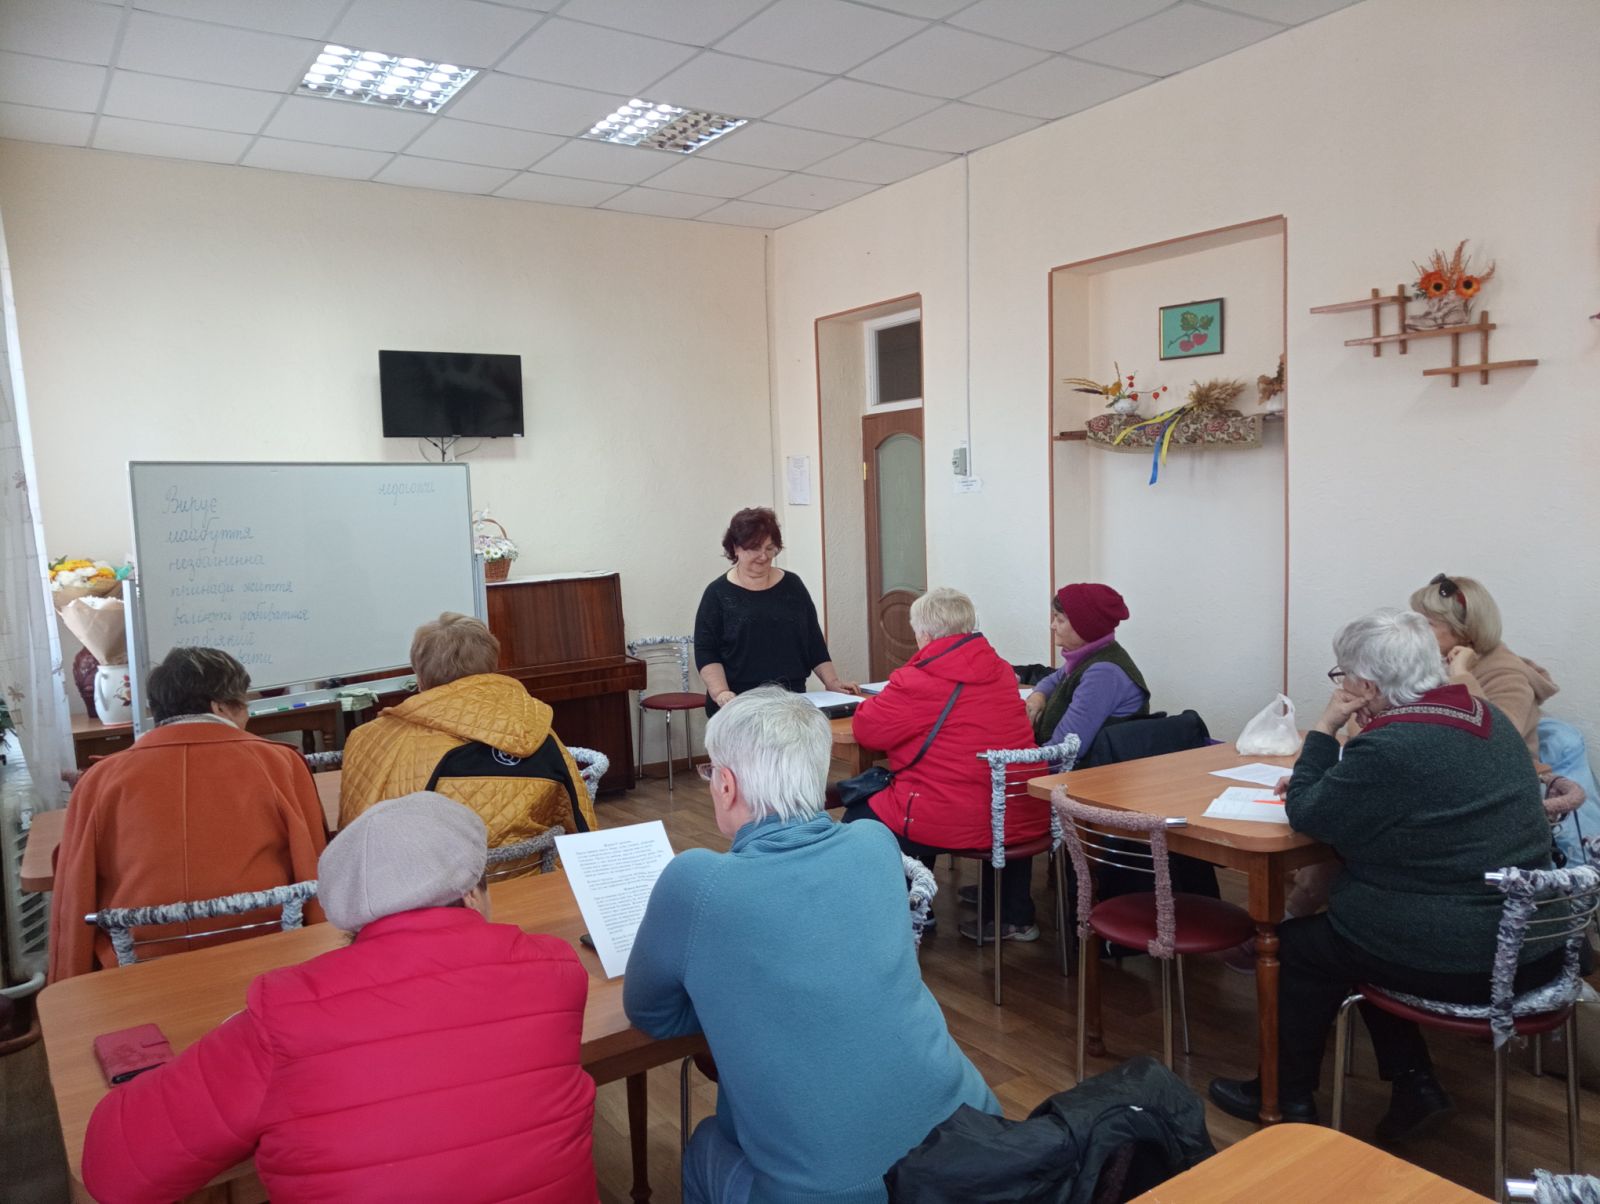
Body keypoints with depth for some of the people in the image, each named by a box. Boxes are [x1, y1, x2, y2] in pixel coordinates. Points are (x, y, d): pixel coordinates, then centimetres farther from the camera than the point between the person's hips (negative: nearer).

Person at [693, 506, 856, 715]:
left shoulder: (792, 585, 11)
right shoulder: (718, 594, 2)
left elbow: (814, 642, 14)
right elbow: (706, 653, -3)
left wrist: (832, 682, 3)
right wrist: (721, 693, -17)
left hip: (792, 700, 3)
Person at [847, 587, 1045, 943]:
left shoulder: (917, 681, -14)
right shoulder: (1000, 670, 7)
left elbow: (865, 730, -6)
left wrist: (877, 703, 15)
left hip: (957, 824, -7)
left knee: (857, 819, 14)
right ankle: (1016, 919, 42)